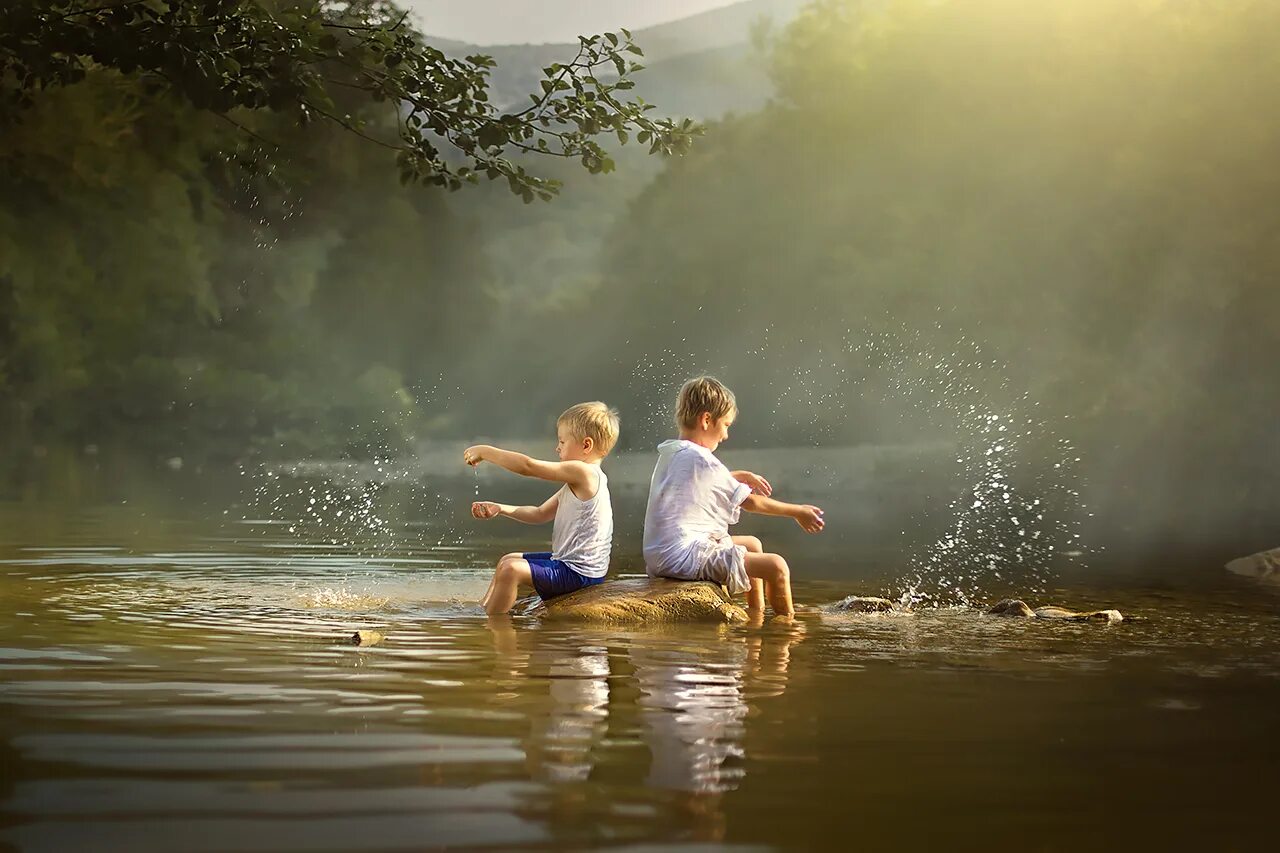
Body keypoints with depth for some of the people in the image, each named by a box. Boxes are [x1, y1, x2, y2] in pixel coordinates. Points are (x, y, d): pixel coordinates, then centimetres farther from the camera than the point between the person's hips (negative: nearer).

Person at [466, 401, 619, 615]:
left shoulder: (583, 472, -19)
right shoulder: (580, 479, 14)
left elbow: (527, 466, -22)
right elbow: (540, 514, 17)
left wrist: (485, 451, -12)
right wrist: (500, 509, 4)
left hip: (578, 572, -11)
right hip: (567, 560, 11)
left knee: (511, 570, -23)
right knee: (508, 560, 23)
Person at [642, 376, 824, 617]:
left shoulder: (669, 452, 13)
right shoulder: (703, 461, -15)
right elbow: (751, 502, -7)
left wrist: (742, 476, 30)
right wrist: (798, 512, 4)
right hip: (685, 557, -11)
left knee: (753, 545, 31)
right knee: (777, 567, -16)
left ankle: (757, 613, 38)